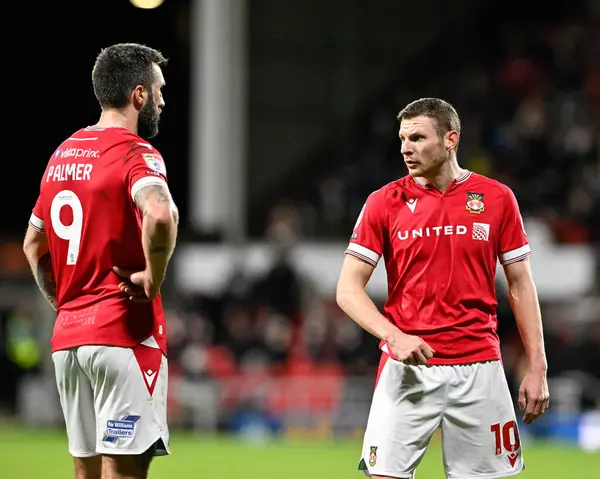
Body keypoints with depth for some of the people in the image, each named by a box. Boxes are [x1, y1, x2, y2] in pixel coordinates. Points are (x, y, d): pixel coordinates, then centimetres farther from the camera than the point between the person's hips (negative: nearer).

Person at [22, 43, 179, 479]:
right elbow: (160, 216, -32)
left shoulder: (63, 154, 15)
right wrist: (154, 278, -17)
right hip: (126, 334, -8)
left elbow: (33, 244, 24)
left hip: (67, 340, 8)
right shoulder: (135, 153, -11)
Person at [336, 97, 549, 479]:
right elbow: (348, 290, -1)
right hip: (408, 368, -1)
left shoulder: (497, 198, 3)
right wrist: (394, 336, -18)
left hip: (479, 366, 1)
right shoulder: (385, 203, 0)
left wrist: (537, 368, 2)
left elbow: (521, 286, 7)